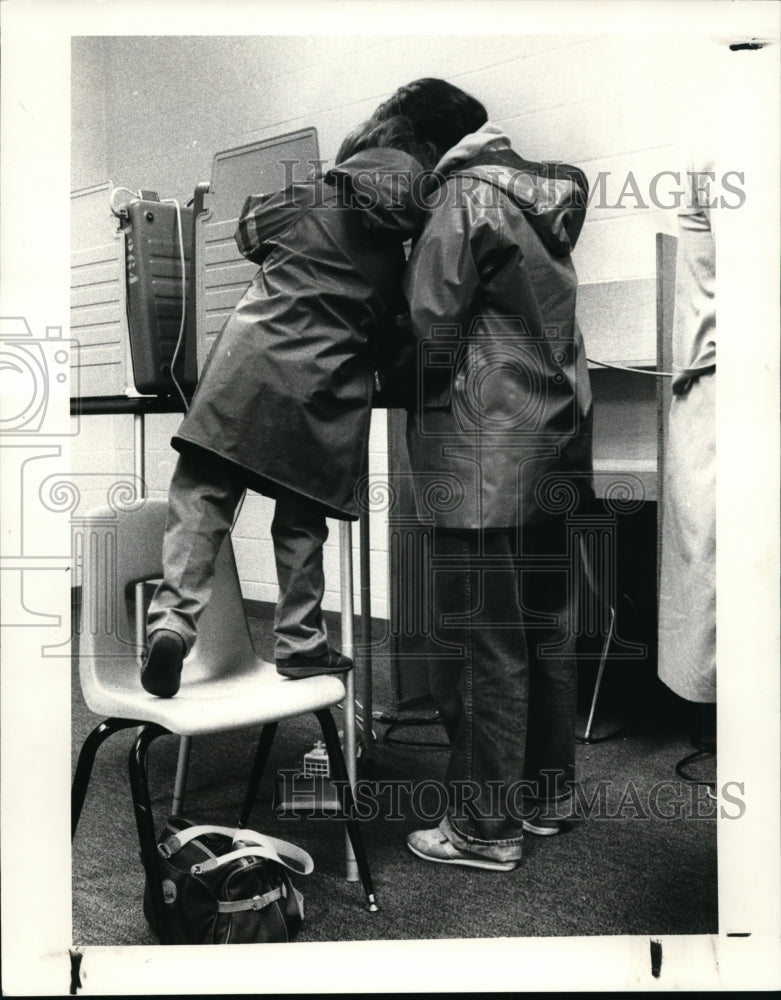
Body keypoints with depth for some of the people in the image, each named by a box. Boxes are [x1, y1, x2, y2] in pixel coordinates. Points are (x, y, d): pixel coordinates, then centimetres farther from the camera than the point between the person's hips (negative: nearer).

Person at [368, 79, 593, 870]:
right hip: (552, 447, 9)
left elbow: (434, 325, -10)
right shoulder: (542, 191, 14)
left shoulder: (463, 197, -10)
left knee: (482, 647, -1)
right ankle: (544, 795, 29)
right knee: (546, 632, 15)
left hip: (485, 456, -9)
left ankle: (485, 828, 10)